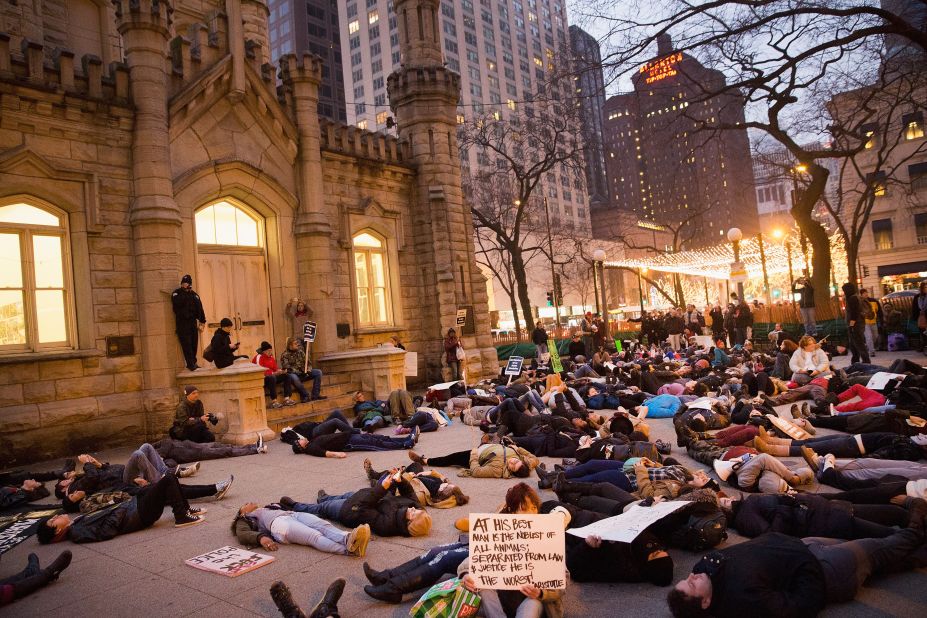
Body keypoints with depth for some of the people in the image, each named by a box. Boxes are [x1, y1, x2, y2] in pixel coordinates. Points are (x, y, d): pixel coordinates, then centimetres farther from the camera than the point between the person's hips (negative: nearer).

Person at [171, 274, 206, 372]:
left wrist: (202, 320, 9)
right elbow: (177, 303, -20)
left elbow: (199, 308, 14)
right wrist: (185, 291, -17)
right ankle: (191, 364, -9)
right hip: (182, 323, -5)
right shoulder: (177, 293, 1)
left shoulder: (194, 295, 14)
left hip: (193, 322, 5)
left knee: (194, 344, 5)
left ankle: (193, 363, 13)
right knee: (186, 344, -9)